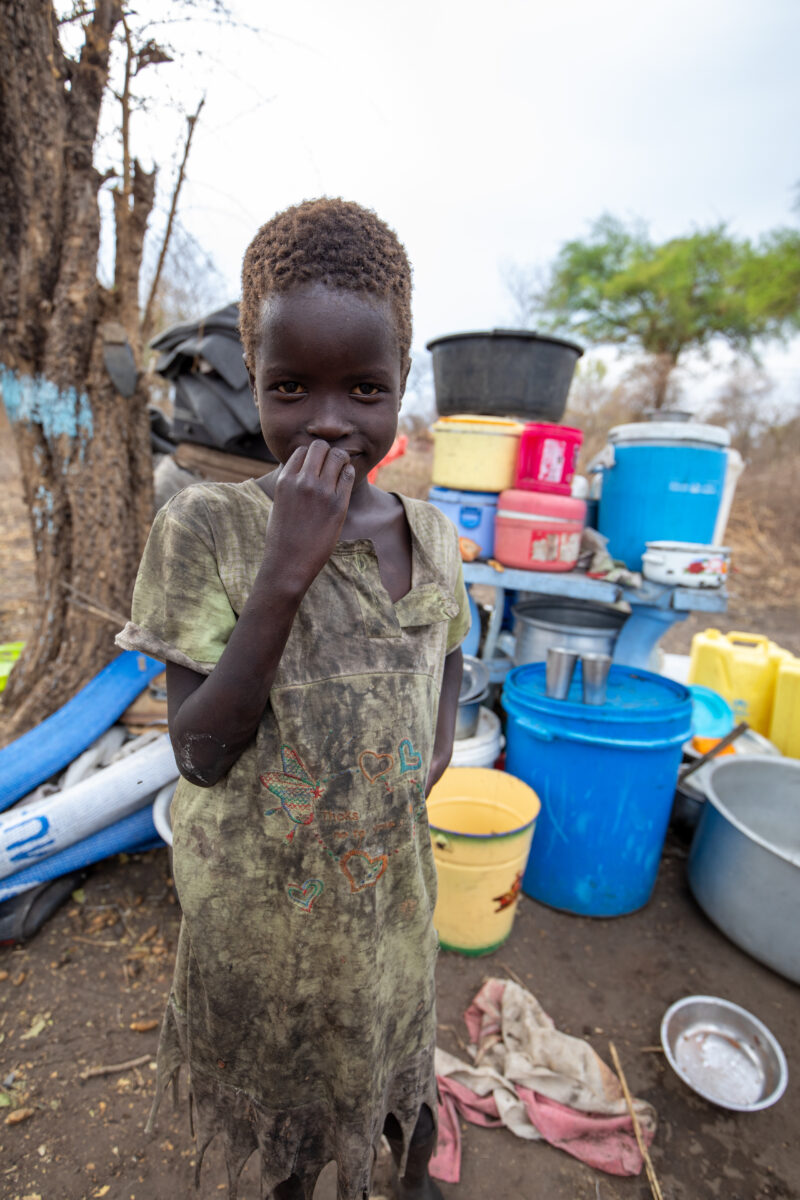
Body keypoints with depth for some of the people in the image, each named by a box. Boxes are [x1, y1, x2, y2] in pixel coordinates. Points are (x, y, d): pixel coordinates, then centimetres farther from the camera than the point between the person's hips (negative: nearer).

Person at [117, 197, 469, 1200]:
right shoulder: (204, 528, -21)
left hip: (389, 873, 3)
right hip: (257, 887, -2)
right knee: (279, 1055, 26)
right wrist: (285, 573, -34)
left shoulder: (429, 534, -9)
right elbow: (199, 753, -23)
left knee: (391, 1041, 29)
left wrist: (438, 740, -8)